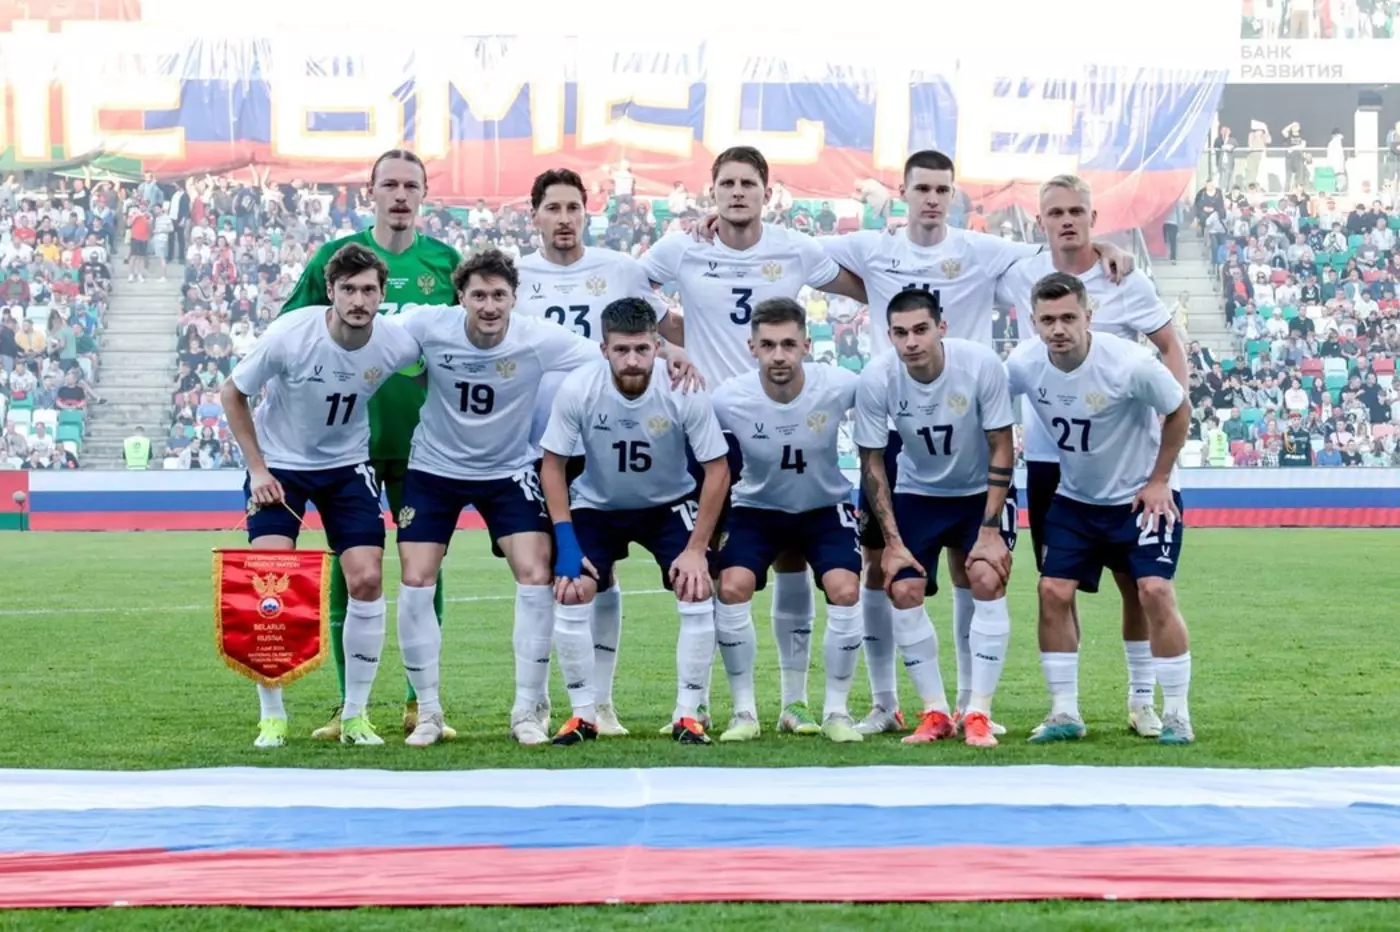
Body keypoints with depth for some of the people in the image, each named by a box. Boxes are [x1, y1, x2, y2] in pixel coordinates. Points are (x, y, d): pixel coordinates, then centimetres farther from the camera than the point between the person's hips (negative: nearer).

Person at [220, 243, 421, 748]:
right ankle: (272, 716, 2)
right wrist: (257, 467, -11)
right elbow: (232, 393, -9)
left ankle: (356, 714, 7)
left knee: (368, 579, -9)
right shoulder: (288, 336, -24)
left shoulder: (397, 345, -19)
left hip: (347, 465, 2)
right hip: (280, 464, -2)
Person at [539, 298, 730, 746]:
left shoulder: (684, 391, -27)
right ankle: (584, 714, 1)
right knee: (571, 594, -15)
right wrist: (566, 541, -18)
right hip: (596, 504, 1)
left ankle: (687, 715, -2)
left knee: (697, 593, -17)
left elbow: (717, 469, -16)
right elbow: (553, 464, -11)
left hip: (670, 504, 0)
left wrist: (696, 549, -20)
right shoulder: (577, 389, -26)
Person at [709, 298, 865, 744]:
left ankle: (836, 711, -2)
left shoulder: (840, 387, -24)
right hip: (757, 509, 0)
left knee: (845, 591, -20)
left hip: (825, 509, 0)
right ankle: (744, 711, -5)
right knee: (732, 588, -21)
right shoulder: (728, 399, -24)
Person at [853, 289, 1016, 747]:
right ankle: (936, 713, 3)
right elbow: (872, 462, -11)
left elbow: (1001, 448, -17)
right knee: (904, 590, -11)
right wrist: (893, 541, -13)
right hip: (918, 492, 2)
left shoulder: (981, 364, -27)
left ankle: (977, 713, -9)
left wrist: (991, 531, -19)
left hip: (982, 490, -2)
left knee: (987, 580, -19)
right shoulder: (876, 379, -22)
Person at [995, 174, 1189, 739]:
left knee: (1136, 581, 2)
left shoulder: (1127, 283, -4)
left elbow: (1171, 346, 2)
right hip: (1047, 458, 2)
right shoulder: (1021, 277, 0)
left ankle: (1142, 698, 15)